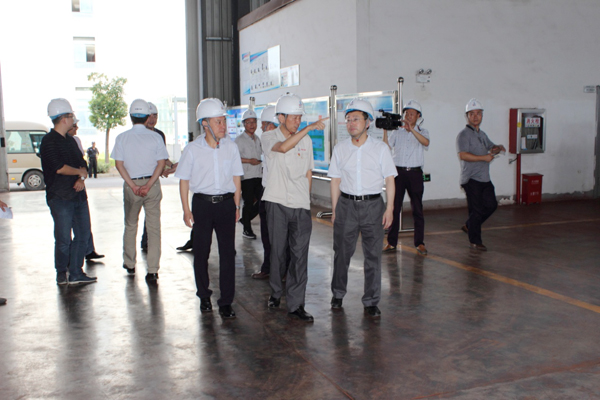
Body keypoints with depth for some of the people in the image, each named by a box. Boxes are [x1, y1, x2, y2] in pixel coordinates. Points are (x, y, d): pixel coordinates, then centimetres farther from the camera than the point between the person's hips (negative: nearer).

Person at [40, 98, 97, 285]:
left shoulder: (70, 140, 18)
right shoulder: (49, 141, -7)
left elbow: (82, 164, 15)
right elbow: (59, 167, -18)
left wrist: (81, 179, -6)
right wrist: (80, 172, -3)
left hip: (78, 194, 8)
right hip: (60, 197, -8)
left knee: (83, 235, 7)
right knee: (64, 239, -2)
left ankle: (76, 273, 16)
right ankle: (62, 274, 13)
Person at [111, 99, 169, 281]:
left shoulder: (122, 138, -2)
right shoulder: (155, 137, -3)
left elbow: (119, 164, -6)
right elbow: (161, 163, -8)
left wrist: (133, 185, -9)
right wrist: (148, 185, -11)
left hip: (131, 185, 1)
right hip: (152, 184, -1)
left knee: (130, 225, 18)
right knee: (154, 227, 2)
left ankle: (129, 264, 30)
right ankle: (152, 271, -1)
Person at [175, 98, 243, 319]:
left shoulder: (231, 147, 3)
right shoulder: (192, 149, -3)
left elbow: (236, 178, 10)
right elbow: (184, 180, 1)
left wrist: (236, 205, 7)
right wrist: (186, 210, -3)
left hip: (226, 203, 1)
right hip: (202, 203, -1)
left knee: (228, 252, -1)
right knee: (201, 252, 8)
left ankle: (226, 302, 7)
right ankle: (204, 296, 27)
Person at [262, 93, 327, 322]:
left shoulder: (306, 140, 11)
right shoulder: (269, 138, -1)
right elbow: (282, 147, -25)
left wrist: (305, 198, 12)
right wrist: (310, 128, -28)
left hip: (301, 206, 3)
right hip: (277, 204, -2)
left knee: (300, 255, -1)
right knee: (278, 252, 7)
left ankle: (295, 305, 6)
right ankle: (276, 292, 30)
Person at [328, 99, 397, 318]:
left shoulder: (380, 148, 0)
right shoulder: (340, 148, 5)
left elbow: (389, 179, 1)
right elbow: (335, 180, 7)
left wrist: (389, 209, -4)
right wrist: (334, 209, 4)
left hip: (373, 204, -1)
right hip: (346, 204, 1)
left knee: (373, 254, 2)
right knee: (342, 252, 9)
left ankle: (371, 302, 13)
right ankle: (338, 293, 28)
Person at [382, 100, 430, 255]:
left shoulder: (422, 132, 7)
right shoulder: (396, 132, 10)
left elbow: (426, 142, -16)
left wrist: (411, 129, -27)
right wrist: (385, 130, -12)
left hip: (415, 173, -1)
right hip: (398, 172, 1)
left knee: (417, 209, 2)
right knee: (394, 208, 2)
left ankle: (419, 243, 10)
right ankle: (391, 242, 10)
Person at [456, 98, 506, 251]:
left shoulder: (482, 134, 18)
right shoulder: (464, 135, -9)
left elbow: (491, 147, 31)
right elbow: (462, 155, -22)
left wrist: (498, 148, 7)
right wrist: (484, 157, -19)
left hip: (485, 178, 8)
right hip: (471, 179, -8)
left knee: (491, 205, 10)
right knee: (476, 209, -3)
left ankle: (469, 226, 27)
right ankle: (475, 241, 10)